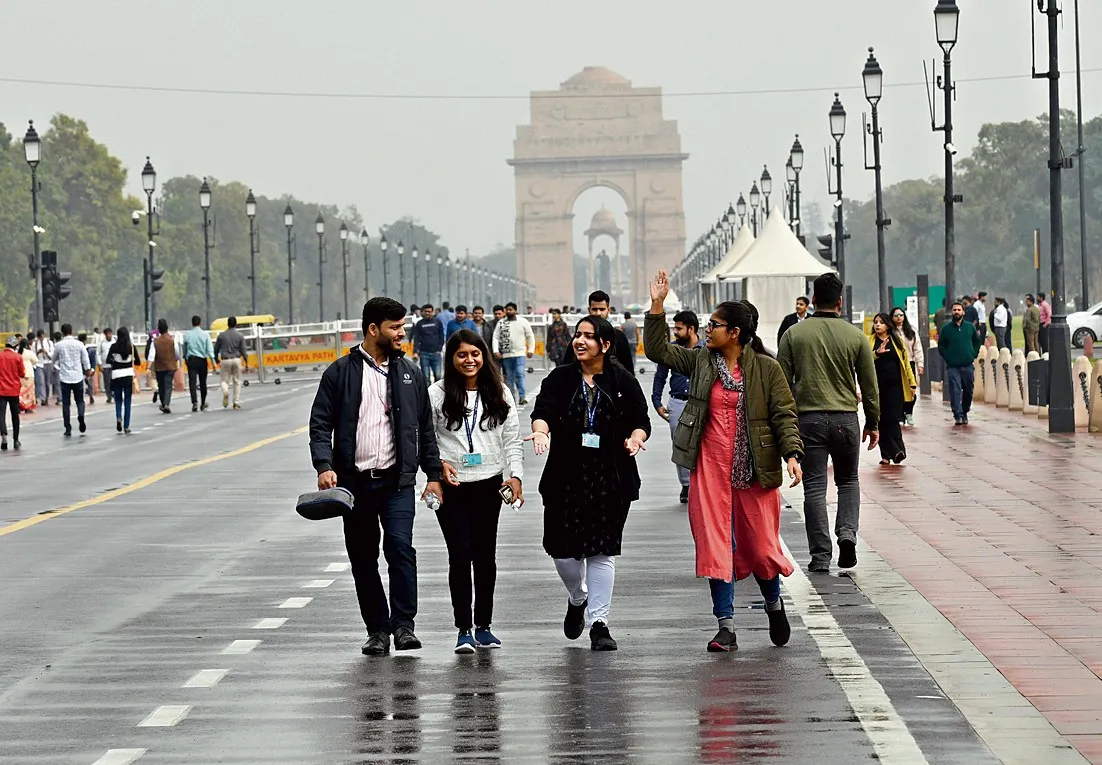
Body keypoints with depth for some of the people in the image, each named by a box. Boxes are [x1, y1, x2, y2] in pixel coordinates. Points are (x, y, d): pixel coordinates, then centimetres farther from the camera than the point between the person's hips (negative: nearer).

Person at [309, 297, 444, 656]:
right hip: (354, 481, 0)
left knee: (400, 547, -15)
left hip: (397, 480, 0)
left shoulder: (409, 372, 10)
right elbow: (320, 425, 0)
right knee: (363, 559, 5)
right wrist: (324, 466, -14)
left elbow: (425, 427, 15)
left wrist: (433, 474, 10)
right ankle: (377, 629, 14)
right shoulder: (341, 372, 2)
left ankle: (403, 624, -11)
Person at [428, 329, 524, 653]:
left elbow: (512, 440, 7)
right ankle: (464, 629, -4)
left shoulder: (499, 394, 5)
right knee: (460, 555, -7)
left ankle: (483, 626, 19)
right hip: (451, 486, -3)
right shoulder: (437, 394, -2)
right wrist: (439, 463, -16)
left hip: (489, 484, 3)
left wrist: (515, 475, -4)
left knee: (485, 555, 9)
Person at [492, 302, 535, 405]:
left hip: (520, 354, -2)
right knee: (509, 377, 6)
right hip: (506, 354, 2)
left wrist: (531, 350, 2)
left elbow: (530, 336, 8)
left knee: (520, 374, -14)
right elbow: (496, 337, 3)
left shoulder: (523, 321, 3)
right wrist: (496, 351, -8)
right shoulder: (501, 323, 5)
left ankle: (522, 397, -18)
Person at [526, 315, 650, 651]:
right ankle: (577, 599, 32)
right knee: (563, 548, 1)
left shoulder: (622, 382, 4)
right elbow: (543, 410, -6)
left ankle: (599, 622, 4)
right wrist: (541, 430, -27)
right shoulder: (559, 379, 6)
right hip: (566, 476, 1)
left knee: (602, 551, -2)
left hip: (610, 479, -1)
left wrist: (636, 437, -17)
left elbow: (641, 420, 5)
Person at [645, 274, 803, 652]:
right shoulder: (700, 360, 7)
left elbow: (784, 414, -5)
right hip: (710, 469, 3)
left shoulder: (766, 368, -4)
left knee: (761, 545, 5)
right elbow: (657, 350, 9)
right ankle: (726, 628, 4)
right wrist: (657, 306, -1)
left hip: (754, 471, -3)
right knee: (715, 546, -1)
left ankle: (774, 605, 34)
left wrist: (792, 454, -18)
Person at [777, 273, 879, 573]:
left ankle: (821, 556, 0)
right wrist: (873, 424, 15)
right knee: (848, 481, 18)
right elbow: (870, 386, 5)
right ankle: (847, 532, -5)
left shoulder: (794, 334, 0)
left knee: (814, 487, 3)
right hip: (845, 419, 1)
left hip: (808, 418, -1)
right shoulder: (855, 336, 1)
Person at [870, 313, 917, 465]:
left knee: (893, 418, -11)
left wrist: (912, 383, 6)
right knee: (881, 420, 4)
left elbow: (905, 362, 10)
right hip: (877, 386, 1)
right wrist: (876, 353, -28)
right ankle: (886, 455, 8)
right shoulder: (869, 341, 5)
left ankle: (897, 451, -17)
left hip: (894, 385, -1)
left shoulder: (897, 340, 7)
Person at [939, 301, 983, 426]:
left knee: (968, 391, 9)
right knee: (955, 391, -12)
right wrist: (948, 358, -3)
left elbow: (977, 342, 16)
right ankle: (958, 415, -14)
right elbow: (941, 346, 8)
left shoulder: (970, 327, 6)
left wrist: (973, 355, 5)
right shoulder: (946, 329, 2)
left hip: (968, 366, 2)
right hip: (953, 367, -2)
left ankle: (964, 413, 24)